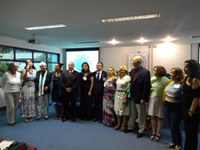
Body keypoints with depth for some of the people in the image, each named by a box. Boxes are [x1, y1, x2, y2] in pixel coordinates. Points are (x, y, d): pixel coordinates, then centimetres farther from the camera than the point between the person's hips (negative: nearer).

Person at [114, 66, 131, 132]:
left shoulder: (128, 77, -9)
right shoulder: (118, 77, 11)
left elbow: (128, 88, -13)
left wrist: (126, 96, -17)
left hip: (124, 95, -6)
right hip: (117, 95, 6)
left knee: (124, 110, 4)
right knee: (117, 109, 10)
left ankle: (123, 124, 17)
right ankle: (119, 123, 23)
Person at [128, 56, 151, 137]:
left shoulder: (145, 72, -14)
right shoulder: (132, 71, 7)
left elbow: (147, 86, -16)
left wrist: (144, 98, -17)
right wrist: (129, 94, 9)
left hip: (140, 98, -6)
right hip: (132, 97, 6)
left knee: (141, 115, 8)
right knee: (132, 113, 19)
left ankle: (141, 131, 23)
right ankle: (130, 127, 35)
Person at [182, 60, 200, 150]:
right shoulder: (187, 78, 8)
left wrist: (191, 111, -20)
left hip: (193, 110, -9)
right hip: (186, 108, 9)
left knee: (191, 133, 5)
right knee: (188, 132, 19)